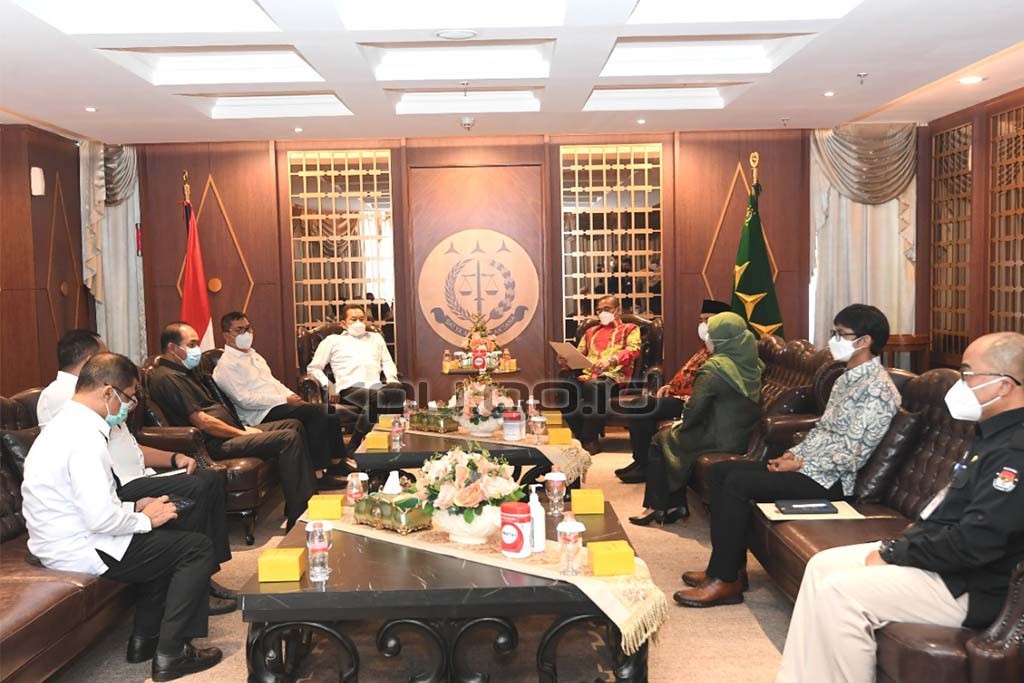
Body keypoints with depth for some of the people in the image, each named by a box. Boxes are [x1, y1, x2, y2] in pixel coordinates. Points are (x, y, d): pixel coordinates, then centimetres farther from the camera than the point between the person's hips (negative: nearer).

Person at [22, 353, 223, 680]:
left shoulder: (65, 425, 9)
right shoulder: (85, 438, -24)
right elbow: (101, 518, -29)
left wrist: (133, 508, 7)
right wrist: (145, 518, -12)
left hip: (63, 541, 10)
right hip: (81, 551, -10)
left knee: (168, 536, 23)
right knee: (199, 548, -5)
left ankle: (145, 637, 24)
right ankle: (170, 654, 1)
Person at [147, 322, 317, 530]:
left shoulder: (180, 372, 20)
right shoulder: (167, 378, -14)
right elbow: (202, 421, -20)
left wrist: (243, 429, 8)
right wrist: (242, 433, -13)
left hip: (229, 432, 11)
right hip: (215, 444, -11)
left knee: (294, 425, 8)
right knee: (289, 438, -21)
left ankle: (310, 495, 9)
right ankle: (298, 518, -18)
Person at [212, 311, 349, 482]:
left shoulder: (252, 354, 20)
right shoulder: (226, 365, -10)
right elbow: (245, 400, -19)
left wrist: (292, 396, 5)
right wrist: (285, 400, -18)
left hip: (278, 404, 9)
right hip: (262, 415, -9)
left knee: (328, 411, -7)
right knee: (317, 412, -26)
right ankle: (318, 473, -24)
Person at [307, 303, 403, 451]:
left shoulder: (376, 337, 34)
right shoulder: (333, 340, 23)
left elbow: (388, 363, 31)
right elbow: (313, 368, 19)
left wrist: (391, 377, 7)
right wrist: (328, 386, 0)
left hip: (375, 385, 3)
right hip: (349, 388, -3)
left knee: (399, 393, -36)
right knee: (376, 398, -41)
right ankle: (353, 449, -32)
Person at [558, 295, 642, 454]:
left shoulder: (629, 329, 21)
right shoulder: (591, 331, 36)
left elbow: (633, 350, 0)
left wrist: (610, 360, -21)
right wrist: (566, 361, 1)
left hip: (614, 375, -4)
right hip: (587, 375, 4)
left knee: (594, 386, -40)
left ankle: (591, 441, -27)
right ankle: (581, 438, -20)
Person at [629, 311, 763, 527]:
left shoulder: (714, 369, -20)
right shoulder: (751, 365, 4)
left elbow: (694, 411, -19)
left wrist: (682, 423, 3)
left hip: (722, 440, -8)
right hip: (746, 437, 8)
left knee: (660, 440, 13)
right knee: (675, 432, 23)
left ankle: (657, 507, 19)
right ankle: (676, 505, 23)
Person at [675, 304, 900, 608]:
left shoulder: (878, 390, -16)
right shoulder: (848, 378, 15)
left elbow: (852, 455, -21)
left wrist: (800, 464, -16)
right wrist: (792, 454, 4)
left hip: (830, 480, -10)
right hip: (807, 466, 10)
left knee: (738, 482, -25)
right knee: (719, 471, 0)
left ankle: (725, 581, -15)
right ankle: (728, 565, 1)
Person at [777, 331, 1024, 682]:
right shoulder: (993, 433, 12)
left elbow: (974, 543, -27)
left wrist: (893, 555, -17)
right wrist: (906, 539, 7)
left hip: (971, 586, -10)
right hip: (938, 551, 10)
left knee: (838, 592, -22)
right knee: (822, 565, 3)